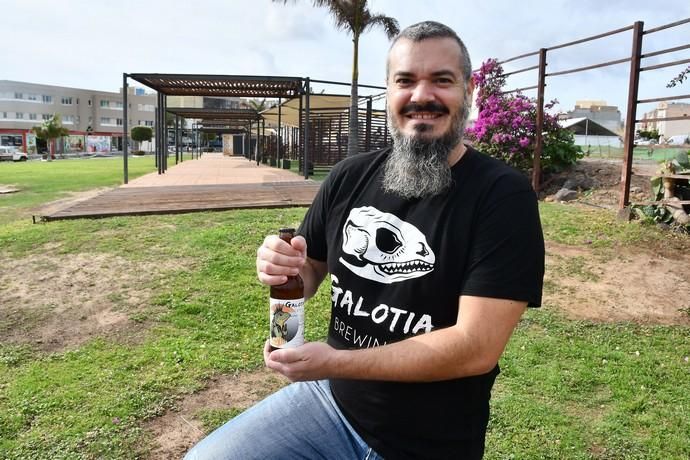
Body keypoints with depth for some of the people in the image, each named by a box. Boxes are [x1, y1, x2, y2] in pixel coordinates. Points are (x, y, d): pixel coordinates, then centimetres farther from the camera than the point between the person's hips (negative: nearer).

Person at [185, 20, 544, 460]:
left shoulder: (504, 195, -17)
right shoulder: (350, 176, -3)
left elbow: (476, 348, -22)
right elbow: (309, 273, 9)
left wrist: (335, 362, -22)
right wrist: (283, 267, -14)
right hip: (330, 400, 4)